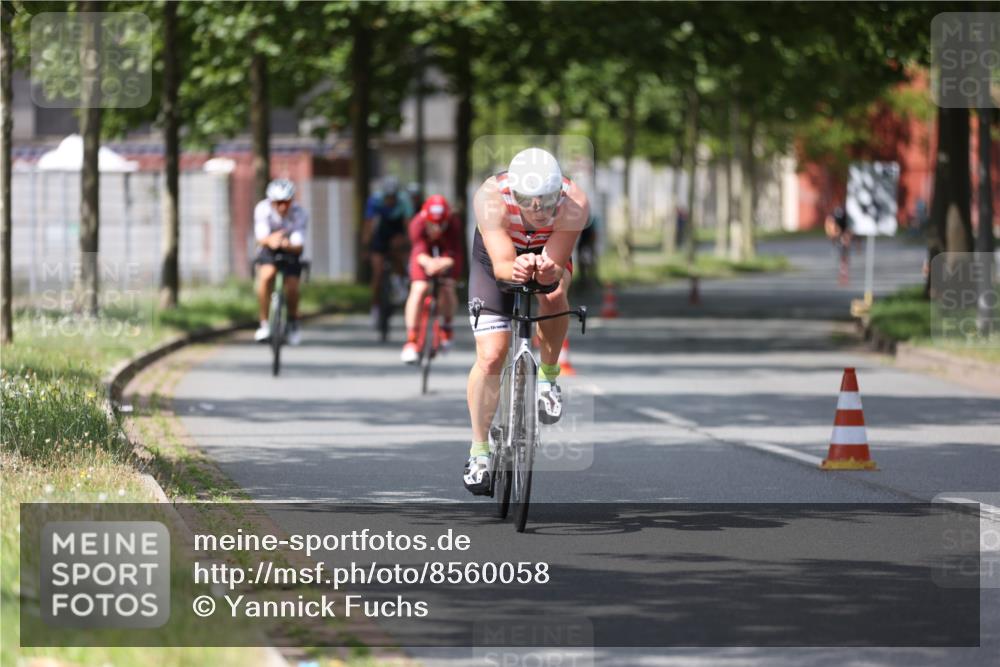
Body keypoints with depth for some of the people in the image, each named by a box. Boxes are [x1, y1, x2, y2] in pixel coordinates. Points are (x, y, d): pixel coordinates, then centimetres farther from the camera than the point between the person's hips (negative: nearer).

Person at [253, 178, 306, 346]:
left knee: (292, 287, -17)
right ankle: (264, 324, -17)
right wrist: (270, 240, -58)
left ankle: (293, 324, 16)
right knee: (267, 274, -30)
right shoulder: (263, 209, -25)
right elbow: (261, 237, -34)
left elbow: (298, 245, -32)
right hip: (269, 250, 0)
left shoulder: (300, 214, -25)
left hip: (290, 251, 0)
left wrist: (290, 245, -56)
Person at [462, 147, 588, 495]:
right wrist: (516, 270, -65)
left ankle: (548, 375, -6)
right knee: (490, 356, -10)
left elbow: (557, 264, -36)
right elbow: (501, 264, -43)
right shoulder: (491, 198, -39)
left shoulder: (575, 205, -36)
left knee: (553, 295, -34)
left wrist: (550, 271, -59)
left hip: (549, 254, 1)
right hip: (496, 260, -1)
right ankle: (479, 450, 7)